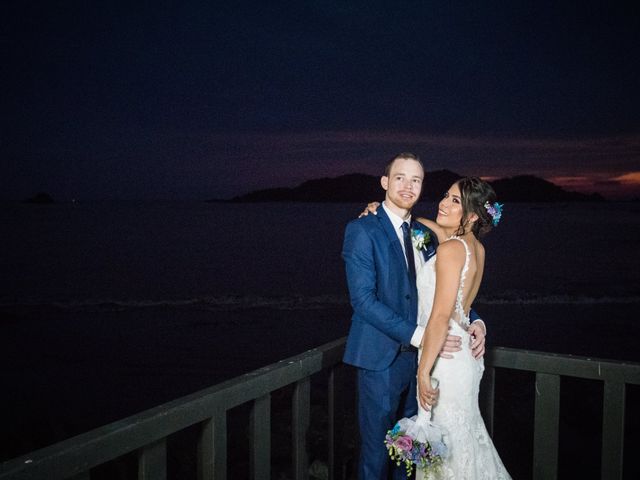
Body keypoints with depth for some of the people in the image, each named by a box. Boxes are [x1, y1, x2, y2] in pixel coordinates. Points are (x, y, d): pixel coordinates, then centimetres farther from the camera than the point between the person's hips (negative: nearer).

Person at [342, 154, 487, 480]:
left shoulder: (426, 236, 10)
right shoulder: (362, 230, -10)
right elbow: (363, 299, -18)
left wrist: (475, 322, -6)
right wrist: (417, 335, -24)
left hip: (419, 355, 6)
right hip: (382, 358, -6)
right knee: (376, 448, 5)